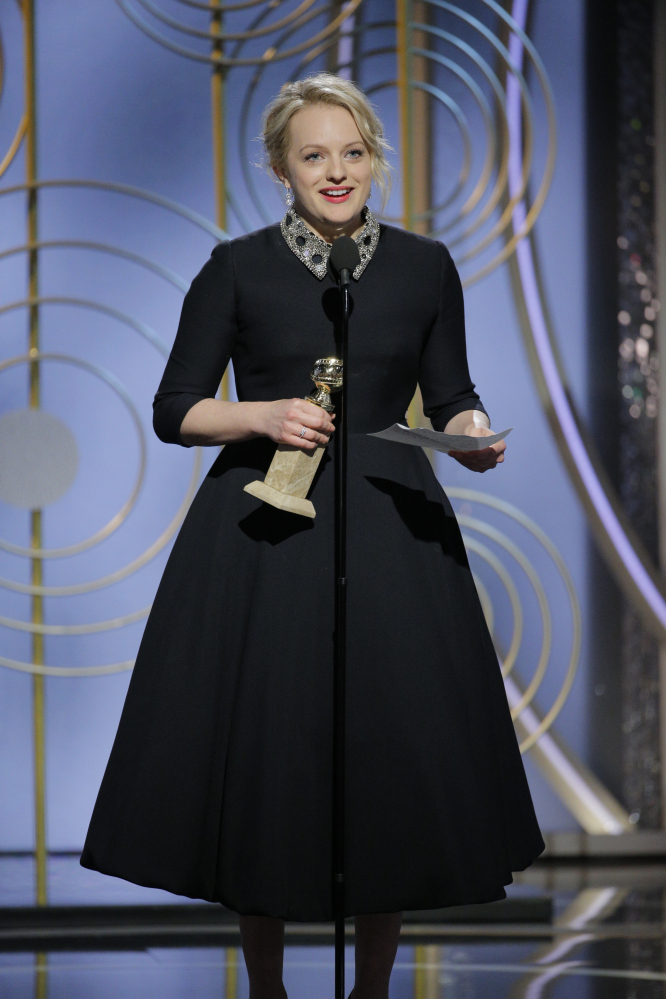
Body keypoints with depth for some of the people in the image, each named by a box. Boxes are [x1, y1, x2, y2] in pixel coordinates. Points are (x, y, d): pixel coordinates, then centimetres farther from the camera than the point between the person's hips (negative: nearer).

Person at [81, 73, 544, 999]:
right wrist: (264, 416, -16)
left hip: (388, 532, 2)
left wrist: (475, 431, -10)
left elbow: (449, 399, 11)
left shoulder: (424, 266, 6)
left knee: (393, 756, 2)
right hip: (262, 537, -1)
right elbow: (175, 411, 1)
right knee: (261, 756, 1)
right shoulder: (237, 269, 0)